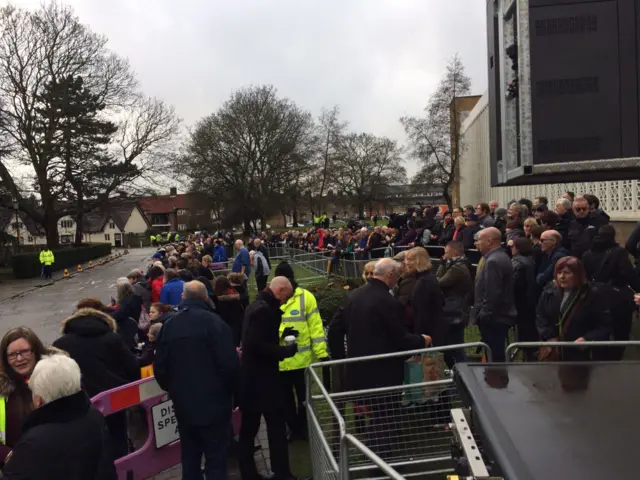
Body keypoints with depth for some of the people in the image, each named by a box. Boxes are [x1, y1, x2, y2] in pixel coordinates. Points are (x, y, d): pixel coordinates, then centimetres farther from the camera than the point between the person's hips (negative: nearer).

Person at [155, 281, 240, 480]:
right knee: (216, 458, 4)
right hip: (213, 401, -5)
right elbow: (229, 363, -18)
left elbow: (160, 366, 6)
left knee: (189, 458, 18)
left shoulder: (169, 324, 2)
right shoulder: (213, 321, -14)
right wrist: (230, 389, -1)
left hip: (183, 402, 5)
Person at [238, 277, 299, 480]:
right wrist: (286, 350, -18)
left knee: (248, 428, 14)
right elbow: (257, 345, -27)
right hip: (261, 378, -10)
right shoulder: (264, 310, -20)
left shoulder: (257, 306, 12)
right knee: (277, 426, 0)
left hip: (251, 377, 10)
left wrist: (283, 335, 9)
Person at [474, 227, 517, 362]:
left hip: (493, 318, -11)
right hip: (501, 316, 11)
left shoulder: (493, 261, -19)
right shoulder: (501, 256, 14)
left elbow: (492, 294, -25)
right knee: (498, 356, 17)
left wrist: (483, 315, -17)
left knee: (494, 357, -5)